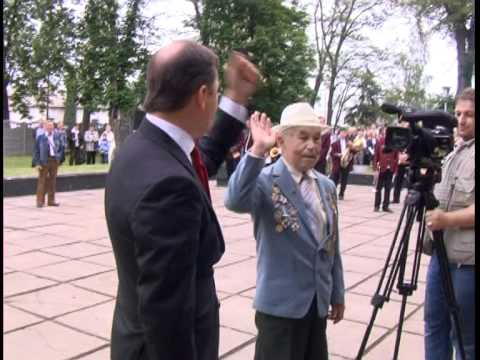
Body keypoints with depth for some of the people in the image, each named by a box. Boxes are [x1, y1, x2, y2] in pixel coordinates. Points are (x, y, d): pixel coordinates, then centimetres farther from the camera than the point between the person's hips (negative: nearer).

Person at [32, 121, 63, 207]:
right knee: (42, 181, 0)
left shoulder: (57, 136, 8)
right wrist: (38, 163, -10)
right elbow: (36, 151, -4)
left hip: (54, 161, 4)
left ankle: (51, 200, 17)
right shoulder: (40, 137, -4)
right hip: (44, 161, -4)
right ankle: (40, 201, 5)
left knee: (52, 181, 9)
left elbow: (61, 147, 16)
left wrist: (59, 156, 2)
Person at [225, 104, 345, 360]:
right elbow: (235, 202, -37)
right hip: (280, 304, -6)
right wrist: (257, 151, -41)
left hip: (318, 303, 6)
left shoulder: (327, 186, 7)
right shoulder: (266, 181, -14)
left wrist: (337, 293, 16)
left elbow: (332, 245, 12)